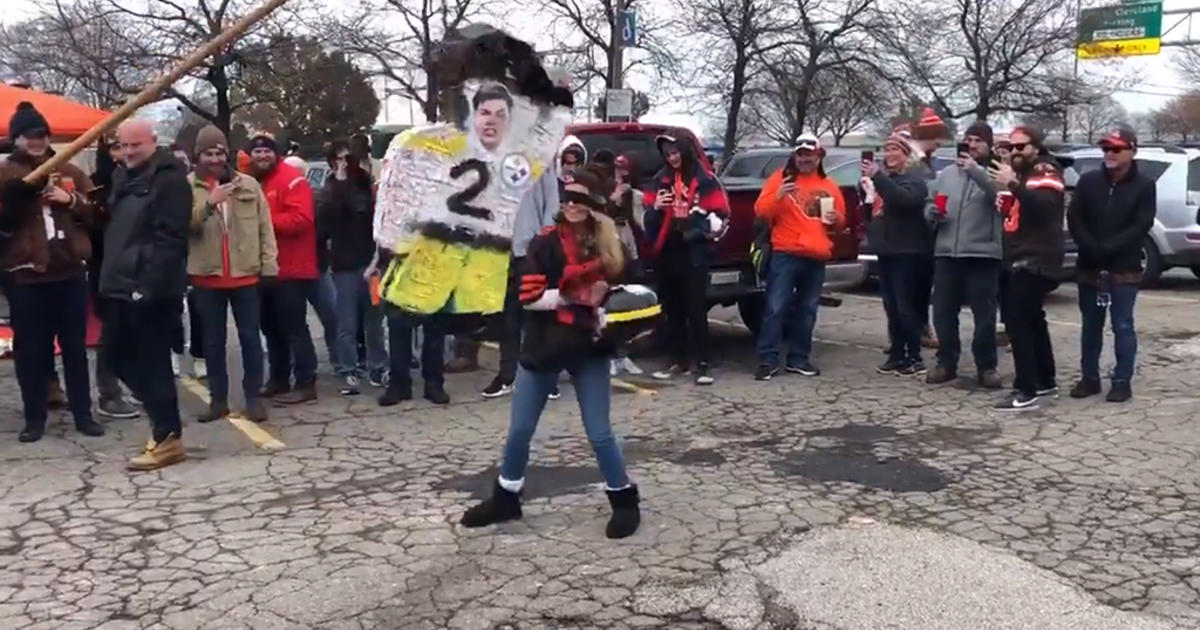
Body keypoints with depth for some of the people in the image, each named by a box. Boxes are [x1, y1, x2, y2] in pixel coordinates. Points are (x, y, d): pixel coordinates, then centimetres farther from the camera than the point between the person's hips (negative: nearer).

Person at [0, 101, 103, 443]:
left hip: (70, 271, 2)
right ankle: (34, 418, 14)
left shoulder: (70, 171, 11)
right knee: (30, 349, 3)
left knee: (75, 346, 7)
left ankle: (83, 413, 15)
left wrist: (72, 200, -8)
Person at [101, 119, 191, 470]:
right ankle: (162, 422, 25)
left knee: (152, 362, -5)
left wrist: (148, 284, -25)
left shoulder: (169, 178, -11)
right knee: (121, 357, 14)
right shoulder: (125, 177, 18)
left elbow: (169, 239, -19)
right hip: (123, 286, 9)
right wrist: (111, 278, 15)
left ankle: (169, 438, 5)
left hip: (151, 289, -9)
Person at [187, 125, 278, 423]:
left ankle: (254, 397, 14)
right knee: (213, 341, 9)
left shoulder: (248, 184, 4)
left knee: (250, 336, 4)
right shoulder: (187, 186, 1)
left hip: (245, 274, 0)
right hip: (206, 276, 0)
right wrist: (208, 203, -27)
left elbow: (264, 226, 4)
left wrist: (268, 265, -1)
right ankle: (218, 399, 19)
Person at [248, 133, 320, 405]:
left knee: (294, 328, -6)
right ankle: (278, 380, 25)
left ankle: (306, 384, -1)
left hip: (291, 269, -8)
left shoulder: (291, 178, -9)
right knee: (271, 328, 15)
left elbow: (301, 219, -21)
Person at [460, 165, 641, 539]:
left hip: (589, 349, 0)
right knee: (520, 430, 10)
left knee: (599, 433, 1)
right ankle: (506, 499, 30)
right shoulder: (544, 243, -4)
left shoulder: (609, 245, 1)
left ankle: (624, 500, 21)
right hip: (544, 347, 0)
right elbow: (528, 295, -13)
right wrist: (573, 295, -19)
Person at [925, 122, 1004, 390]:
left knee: (984, 314, 0)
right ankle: (946, 363, 20)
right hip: (946, 253, 5)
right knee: (943, 312, 9)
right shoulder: (946, 174, 15)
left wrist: (975, 171, -32)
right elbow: (929, 205, 19)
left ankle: (986, 366, 10)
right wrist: (932, 212, -4)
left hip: (982, 255, -4)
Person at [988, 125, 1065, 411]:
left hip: (1036, 260, -10)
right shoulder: (1017, 173, 19)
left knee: (1018, 321, -15)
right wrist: (1002, 196, 0)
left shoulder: (1046, 172, -8)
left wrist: (1013, 185, -37)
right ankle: (1046, 381, 26)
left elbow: (1045, 205, -27)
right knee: (1032, 320, 16)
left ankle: (1027, 390, -15)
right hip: (1019, 259, 10)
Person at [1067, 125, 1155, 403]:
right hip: (1089, 267, 3)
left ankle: (1122, 381, 7)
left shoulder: (1144, 185, -2)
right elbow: (1074, 219, 1)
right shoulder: (1088, 181, 5)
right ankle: (1090, 378, 19)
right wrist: (1091, 249, -13)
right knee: (1091, 326, 10)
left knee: (1123, 326, 0)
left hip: (1124, 270, -3)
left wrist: (1107, 248, -18)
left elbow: (1142, 225, -9)